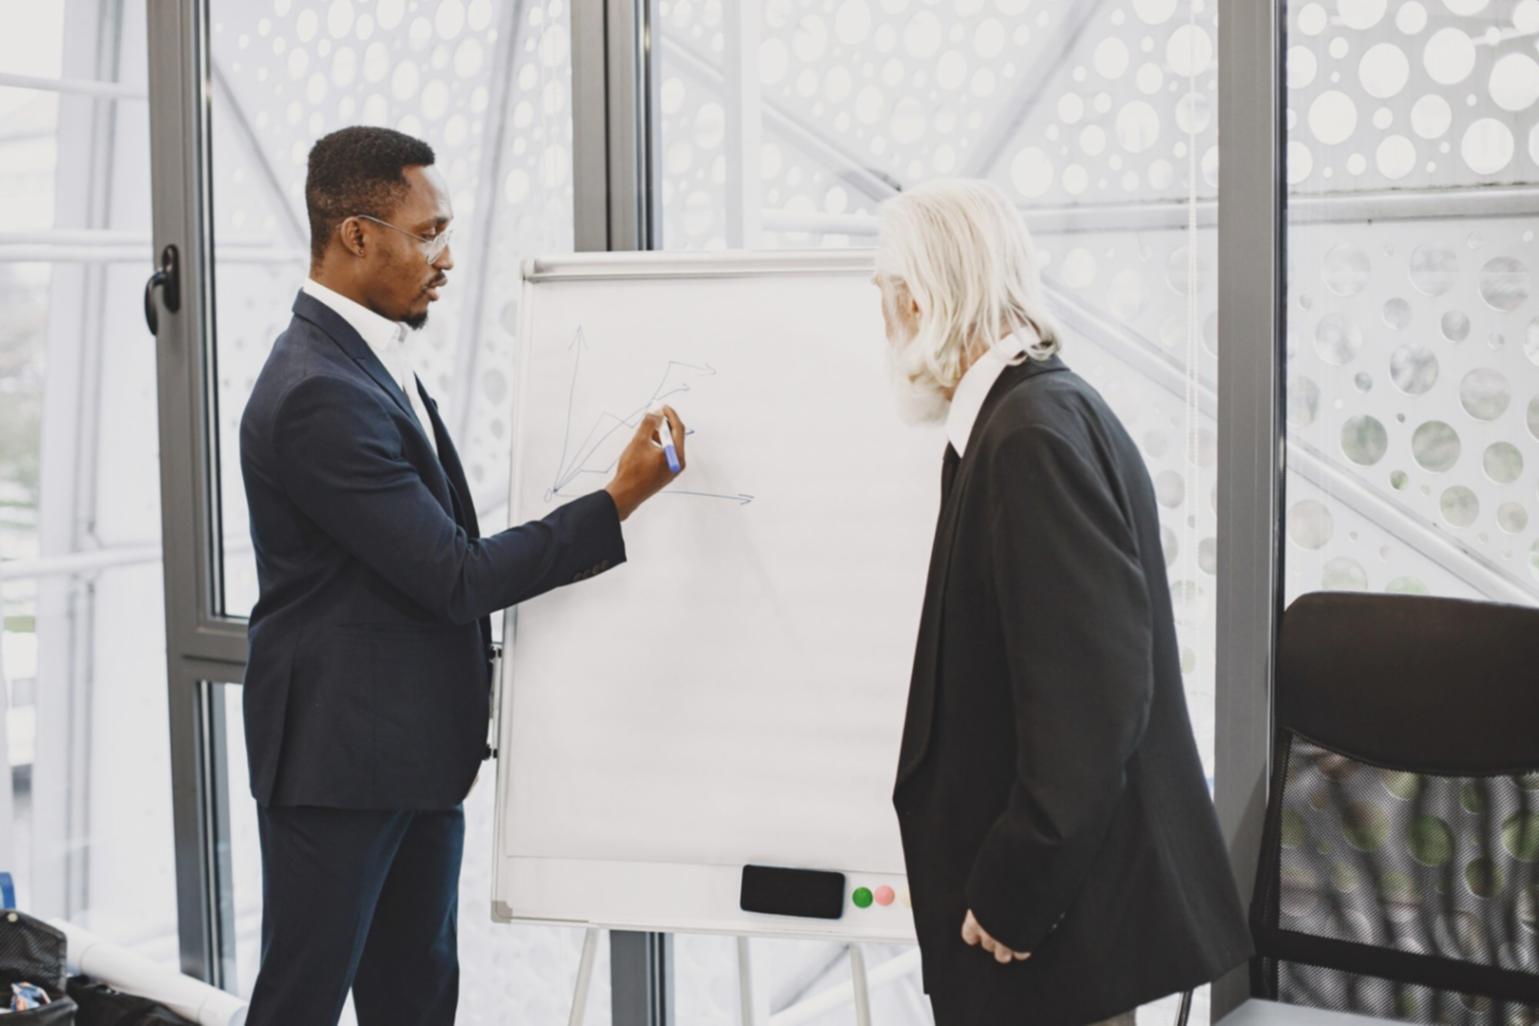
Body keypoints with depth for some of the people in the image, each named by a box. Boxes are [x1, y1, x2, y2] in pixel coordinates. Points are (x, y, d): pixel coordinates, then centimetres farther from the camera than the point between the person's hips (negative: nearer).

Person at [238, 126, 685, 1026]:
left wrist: (462, 723, 16)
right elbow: (456, 576, -21)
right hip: (339, 757, -9)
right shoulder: (319, 392, -22)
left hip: (419, 749, 9)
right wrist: (619, 501, -17)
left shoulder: (372, 361, 10)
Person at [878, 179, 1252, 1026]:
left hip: (1066, 906, -9)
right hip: (1047, 883, 9)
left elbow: (1092, 692, -24)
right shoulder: (1027, 415, 8)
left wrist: (1013, 893, -18)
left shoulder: (1035, 434, -20)